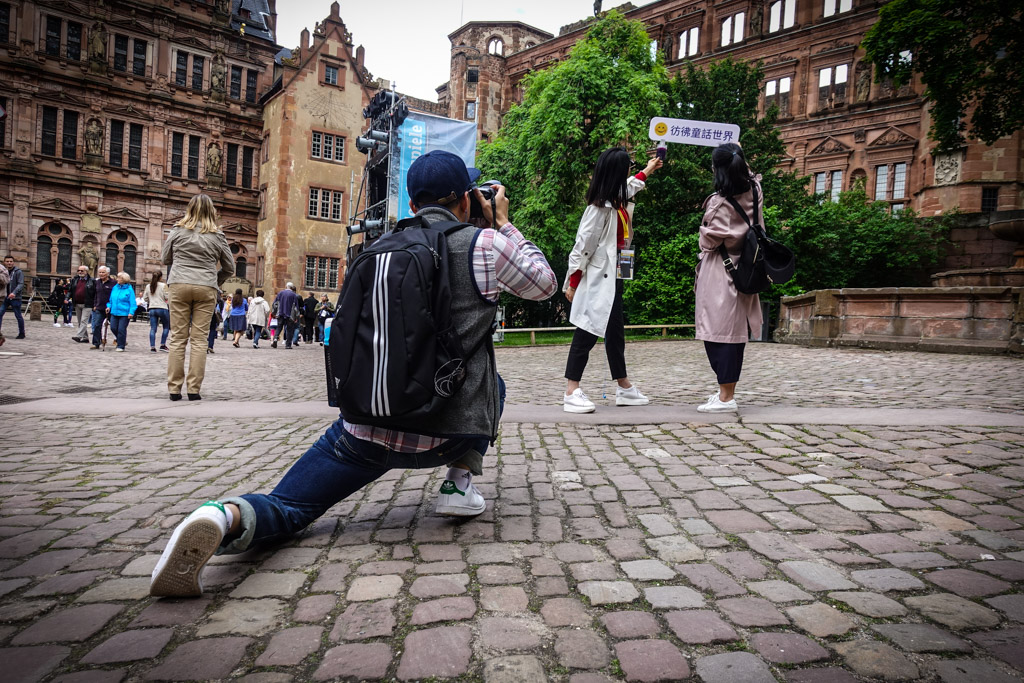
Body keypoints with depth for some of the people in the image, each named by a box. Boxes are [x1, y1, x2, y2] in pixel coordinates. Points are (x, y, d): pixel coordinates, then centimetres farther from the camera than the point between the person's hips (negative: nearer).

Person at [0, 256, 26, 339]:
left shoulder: (18, 272, -6)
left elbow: (21, 284, -15)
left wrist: (14, 293, -29)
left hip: (15, 298, -5)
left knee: (18, 316, 3)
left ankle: (22, 333, 14)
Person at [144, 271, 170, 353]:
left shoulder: (148, 286, 6)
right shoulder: (163, 286, -7)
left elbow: (145, 298, 9)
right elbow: (167, 297, -8)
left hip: (152, 309, 4)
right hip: (162, 308, -4)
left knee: (153, 328, 3)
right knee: (166, 327, 11)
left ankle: (152, 347, -3)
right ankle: (162, 345, 6)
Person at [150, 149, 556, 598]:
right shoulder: (484, 244, -4)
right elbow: (545, 284, 12)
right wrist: (504, 224, 20)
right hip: (443, 434, -2)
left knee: (283, 509, 11)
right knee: (493, 385, 31)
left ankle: (229, 516, -24)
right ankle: (459, 482, 14)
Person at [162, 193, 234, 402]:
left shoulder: (178, 231, 6)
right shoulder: (217, 236, 6)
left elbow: (165, 259, 17)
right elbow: (229, 268, 12)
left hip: (179, 285, 1)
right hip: (206, 289, 0)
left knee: (178, 338, 4)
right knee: (199, 340, 1)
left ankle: (174, 389, 4)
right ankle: (193, 389, 0)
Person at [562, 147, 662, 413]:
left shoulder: (616, 200, 12)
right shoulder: (600, 207, -17)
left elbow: (629, 187, 38)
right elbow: (583, 244, -17)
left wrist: (647, 171, 53)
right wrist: (573, 283, -16)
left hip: (612, 277, 10)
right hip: (597, 279, -10)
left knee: (615, 331, 14)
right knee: (587, 332, -9)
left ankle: (624, 388, 24)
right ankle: (571, 393, -4)